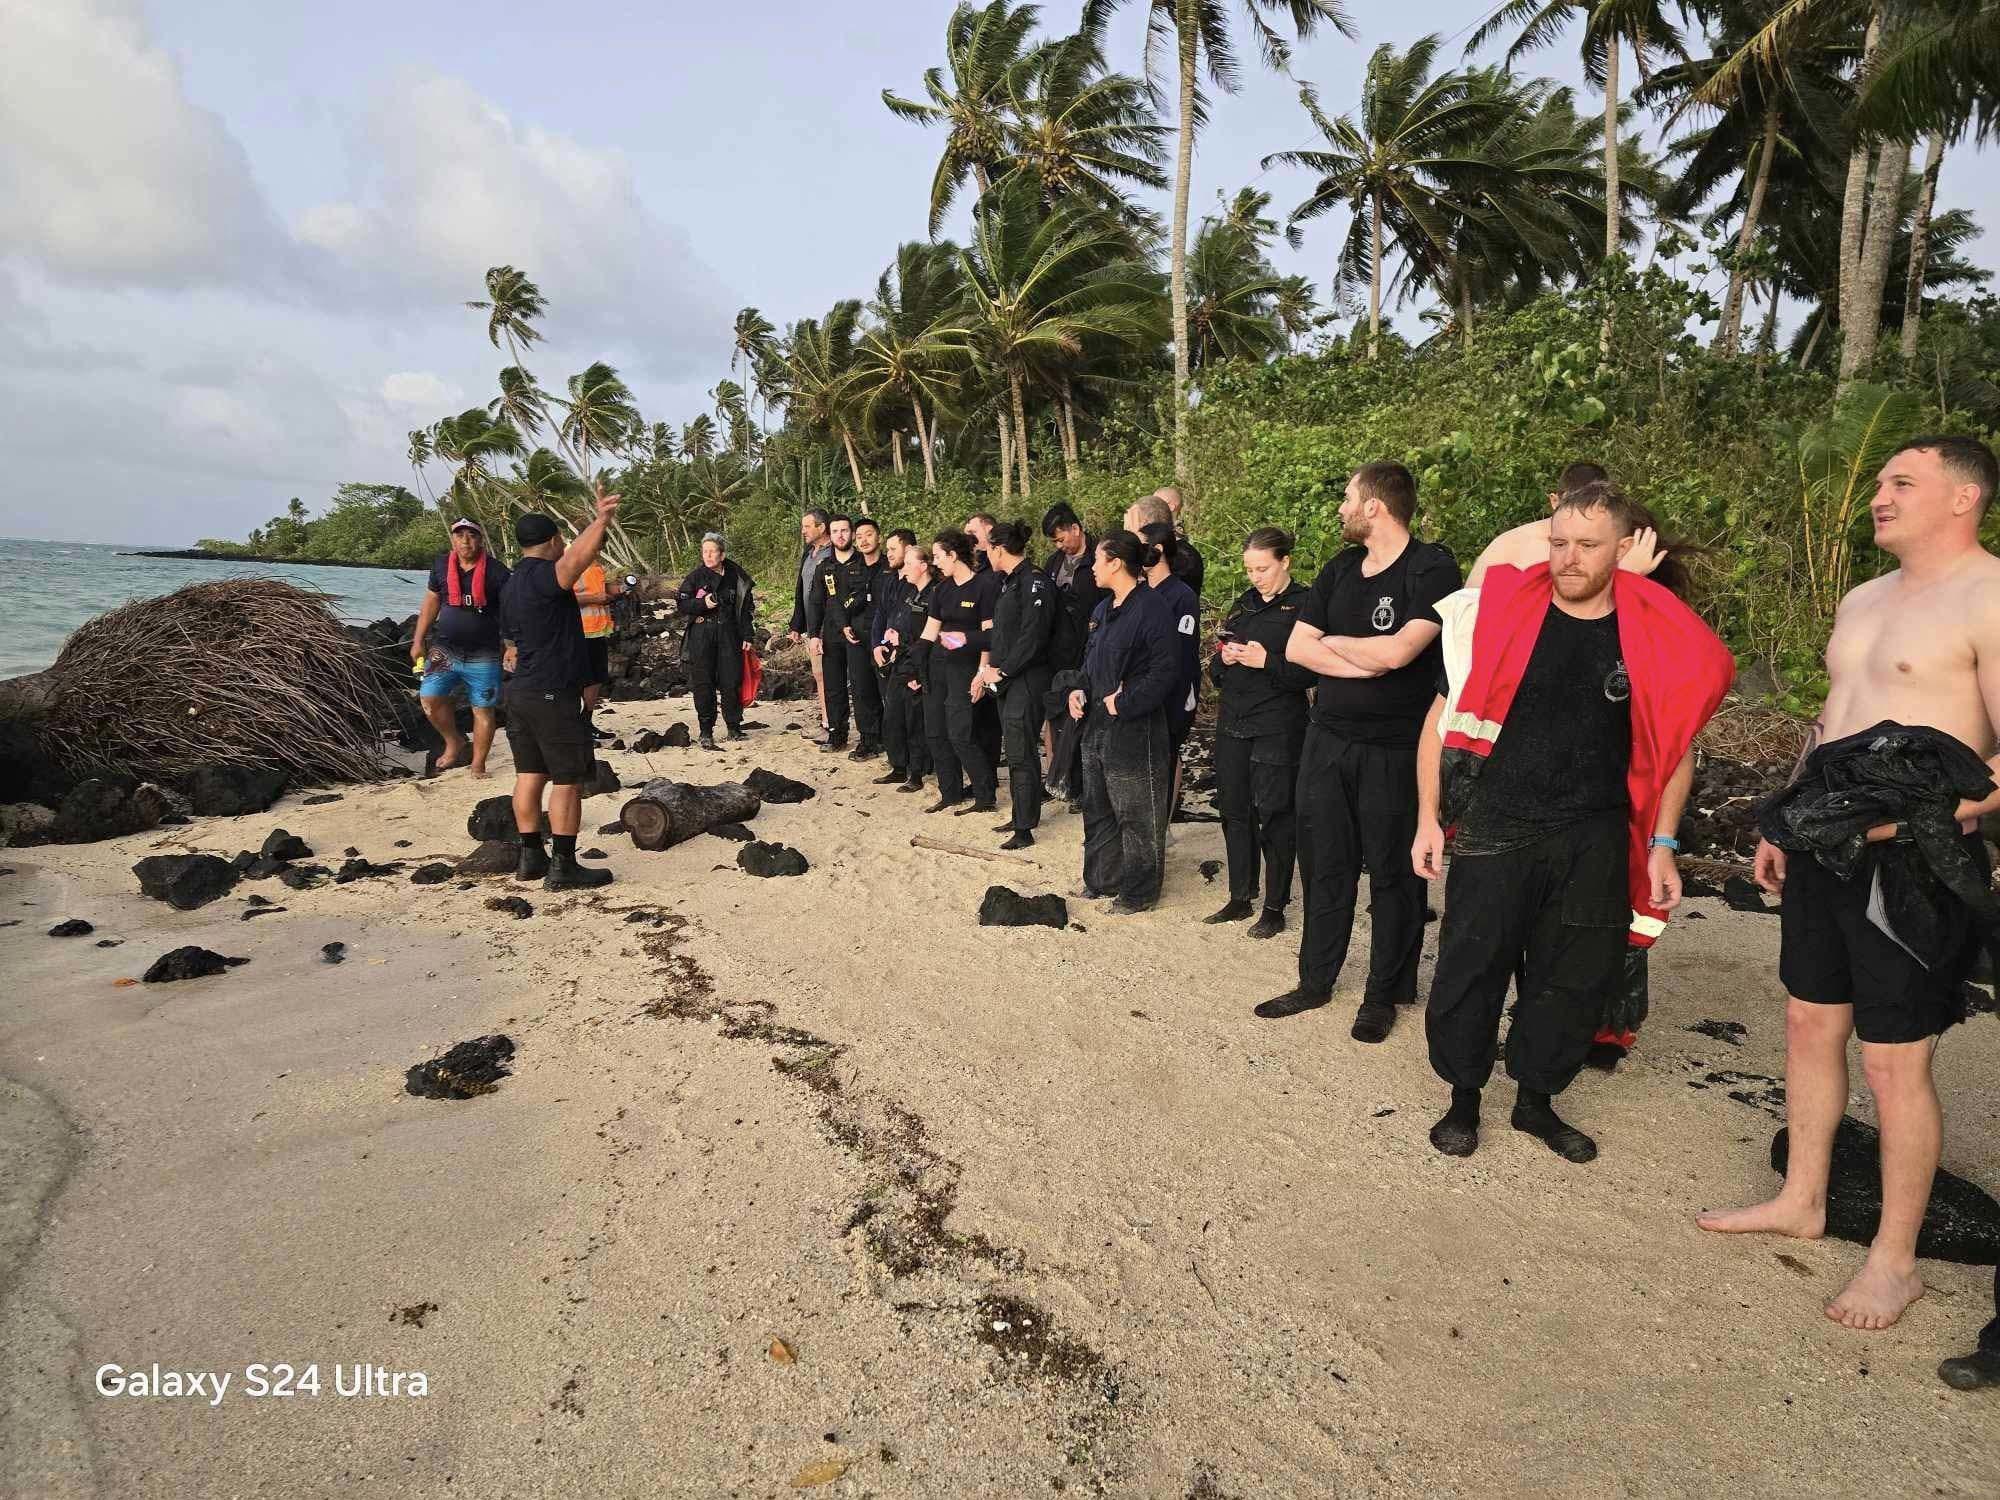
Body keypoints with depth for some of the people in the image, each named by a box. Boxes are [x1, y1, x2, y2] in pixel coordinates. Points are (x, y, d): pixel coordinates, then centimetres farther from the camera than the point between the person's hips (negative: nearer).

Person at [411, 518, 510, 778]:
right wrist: (418, 641, 14)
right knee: (430, 698, -9)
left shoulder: (496, 571, -6)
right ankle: (454, 743, 16)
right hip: (444, 650, 3)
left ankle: (478, 766, 13)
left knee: (483, 710, 0)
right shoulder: (441, 564, 6)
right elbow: (431, 602, 15)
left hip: (483, 656, -3)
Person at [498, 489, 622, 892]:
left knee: (529, 774, 12)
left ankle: (531, 857, 18)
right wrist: (601, 521, -46)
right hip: (554, 696, -10)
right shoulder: (543, 576, -14)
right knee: (568, 780, -4)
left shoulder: (512, 585, 17)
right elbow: (577, 558, -37)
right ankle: (563, 867, -2)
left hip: (521, 692, 10)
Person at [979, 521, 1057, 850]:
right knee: (1015, 751, 16)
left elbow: (1032, 637, -21)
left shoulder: (1035, 583, -16)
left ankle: (1025, 828, 1)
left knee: (1022, 754, -5)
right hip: (1006, 679, 10)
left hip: (1026, 680, -10)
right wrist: (989, 668, 10)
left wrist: (1003, 671, -16)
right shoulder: (1009, 582, 15)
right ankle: (1020, 815, 26)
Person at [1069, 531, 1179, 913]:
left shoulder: (1151, 610, -16)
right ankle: (1101, 878, 34)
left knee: (1136, 815, 2)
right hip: (1096, 725, 9)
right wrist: (1081, 690, 4)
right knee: (1097, 809, 19)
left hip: (1134, 730, -9)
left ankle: (1140, 892, 15)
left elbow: (1165, 671, -21)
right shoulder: (1104, 609, 12)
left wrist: (1124, 703, -20)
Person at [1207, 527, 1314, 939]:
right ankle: (1240, 898, 24)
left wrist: (1267, 662, -22)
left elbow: (1311, 671, -12)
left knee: (1275, 815, -1)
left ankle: (1275, 908, 11)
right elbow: (1216, 670, 17)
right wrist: (1223, 659, -4)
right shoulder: (1243, 604, 14)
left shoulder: (1304, 605, -6)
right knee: (1234, 811, 11)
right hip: (1232, 722, 7)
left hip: (1278, 729, -7)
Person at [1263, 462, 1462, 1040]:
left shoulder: (1431, 568, -11)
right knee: (1323, 866, 13)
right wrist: (1364, 663, -12)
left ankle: (1385, 994, 21)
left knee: (1392, 874, 7)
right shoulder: (1339, 570, 10)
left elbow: (1397, 651, -24)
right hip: (1327, 739, 6)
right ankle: (1315, 981, 26)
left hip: (1394, 749, -6)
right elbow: (1296, 648, 4)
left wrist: (1332, 641, -5)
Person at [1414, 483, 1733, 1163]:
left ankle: (1537, 1100, 30)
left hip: (1595, 841, 2)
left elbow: (1675, 744, 10)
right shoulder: (1503, 615, -6)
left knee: (1575, 979, 10)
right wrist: (1428, 818, -3)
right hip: (1496, 831, -2)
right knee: (1469, 971, 3)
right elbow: (1443, 717, 0)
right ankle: (1463, 1098, 23)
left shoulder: (1655, 638, -1)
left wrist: (1662, 844, 5)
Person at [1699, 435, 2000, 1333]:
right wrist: (1785, 820, 17)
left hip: (1911, 858, -8)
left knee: (1894, 1060, 1)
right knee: (1810, 1024, 16)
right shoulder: (1862, 600, 15)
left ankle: (1895, 1259, 19)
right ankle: (1801, 1201, 33)